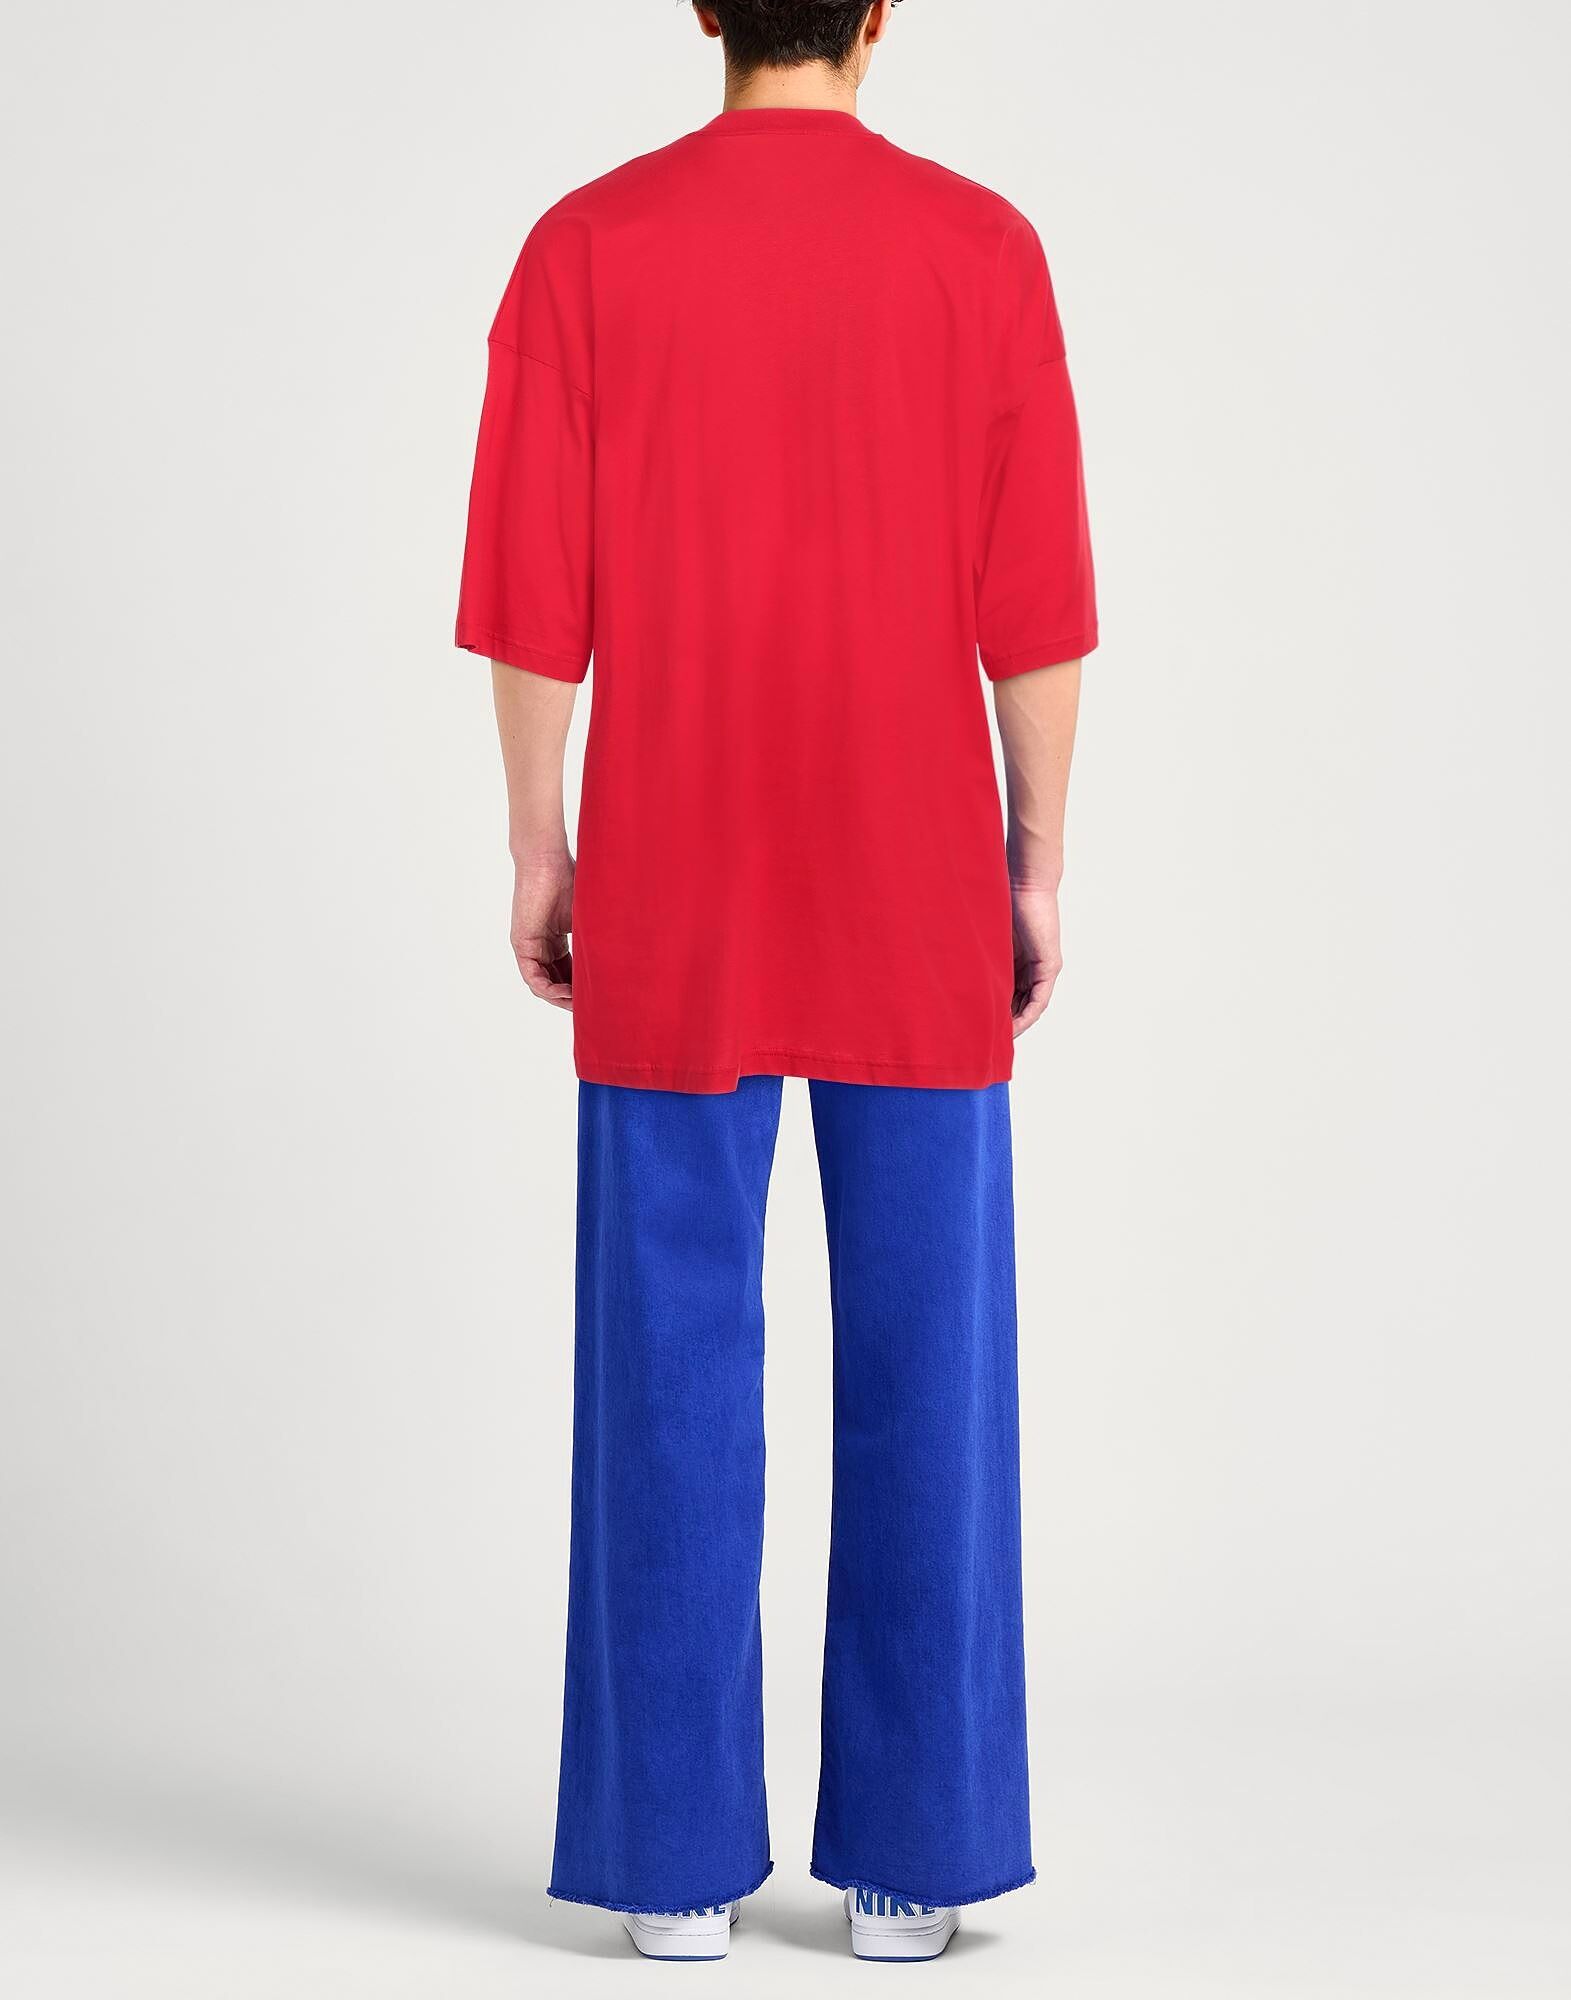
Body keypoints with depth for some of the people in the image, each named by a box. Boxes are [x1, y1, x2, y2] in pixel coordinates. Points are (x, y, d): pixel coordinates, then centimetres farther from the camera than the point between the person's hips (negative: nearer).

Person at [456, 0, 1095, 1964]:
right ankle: (905, 1859, 10)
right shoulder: (983, 247, -2)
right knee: (921, 1364, 6)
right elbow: (1036, 603, -3)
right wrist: (1036, 860, 5)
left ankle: (675, 1863, 10)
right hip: (917, 911, 0)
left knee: (672, 1369, 5)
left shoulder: (587, 247, -1)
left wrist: (540, 847, 7)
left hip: (672, 909, 0)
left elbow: (533, 597, -3)